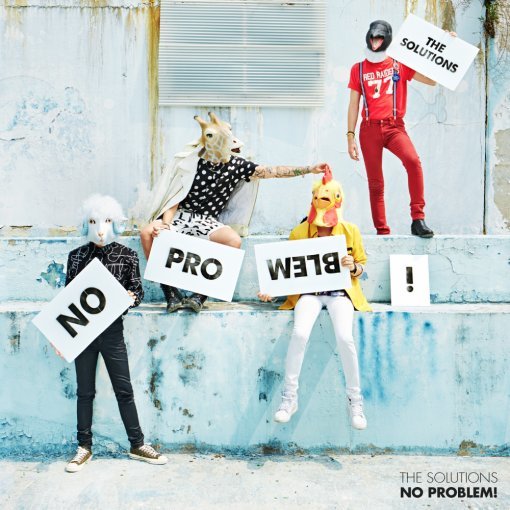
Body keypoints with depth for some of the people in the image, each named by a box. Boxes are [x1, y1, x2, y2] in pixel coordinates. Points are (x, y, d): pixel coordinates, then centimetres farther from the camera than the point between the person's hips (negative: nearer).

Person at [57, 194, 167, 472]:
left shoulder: (127, 255, -3)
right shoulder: (76, 256, 1)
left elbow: (138, 290, 1)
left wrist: (131, 297, -22)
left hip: (112, 331, -1)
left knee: (124, 389, 6)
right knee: (85, 391, 11)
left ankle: (137, 444, 20)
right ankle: (84, 447, 25)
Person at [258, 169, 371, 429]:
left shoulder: (350, 230, 5)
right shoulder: (299, 232, 5)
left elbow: (361, 266, 12)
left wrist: (353, 267, -12)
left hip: (340, 292, 0)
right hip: (309, 292, 1)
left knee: (345, 337, -27)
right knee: (299, 333, -29)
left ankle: (355, 400, -6)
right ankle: (290, 397, -11)